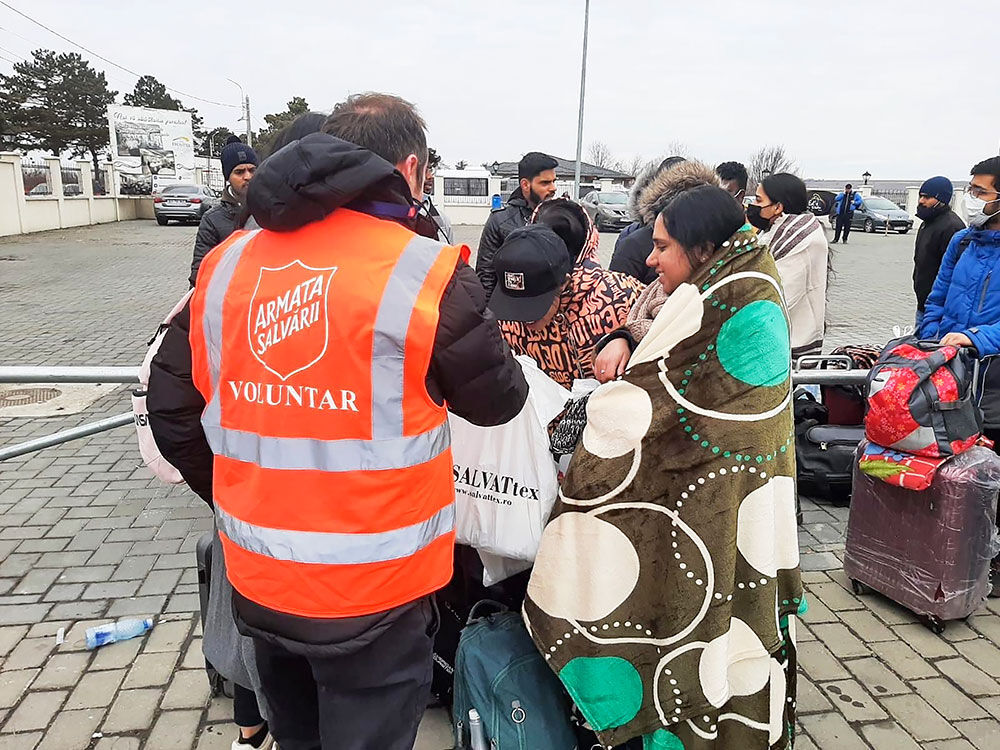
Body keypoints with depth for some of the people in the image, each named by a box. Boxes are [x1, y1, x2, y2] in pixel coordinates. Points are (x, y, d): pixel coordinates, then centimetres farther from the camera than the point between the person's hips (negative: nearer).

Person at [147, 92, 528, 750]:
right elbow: (499, 401, -6)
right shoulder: (427, 274, -18)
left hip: (256, 579, 5)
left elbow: (175, 410, 3)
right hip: (372, 594, -5)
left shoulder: (227, 263, -2)